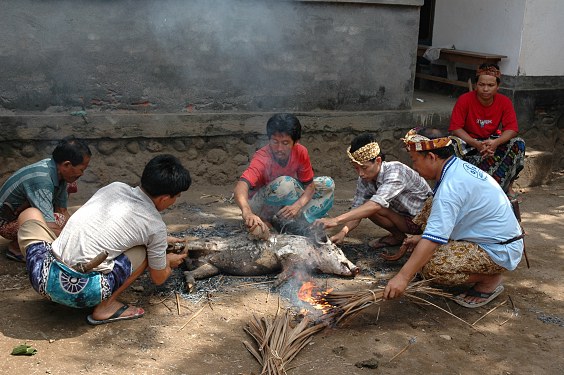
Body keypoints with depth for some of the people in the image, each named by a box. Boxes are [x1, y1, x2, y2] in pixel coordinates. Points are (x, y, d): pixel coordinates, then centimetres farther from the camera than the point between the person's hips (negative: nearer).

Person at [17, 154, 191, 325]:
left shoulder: (115, 187, 12)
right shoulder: (156, 226, -1)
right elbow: (158, 278, 13)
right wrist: (169, 262, 36)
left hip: (44, 279, 4)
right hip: (86, 293, -3)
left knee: (30, 213, 29)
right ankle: (105, 306, 5)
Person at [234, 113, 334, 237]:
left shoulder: (301, 152, -16)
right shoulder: (262, 158, -31)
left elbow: (309, 185, -10)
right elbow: (240, 187, -47)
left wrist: (297, 205, -32)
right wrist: (247, 212, -68)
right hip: (260, 206, -6)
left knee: (327, 184, -7)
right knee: (285, 183, -36)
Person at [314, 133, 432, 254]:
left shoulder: (395, 171, -31)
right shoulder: (364, 179, -10)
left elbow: (376, 205, -45)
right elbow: (357, 210, -10)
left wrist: (337, 220, -53)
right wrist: (343, 232, -31)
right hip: (404, 216, 8)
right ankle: (397, 236, 6)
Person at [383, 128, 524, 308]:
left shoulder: (451, 186, -26)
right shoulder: (460, 166, 4)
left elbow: (433, 239, -31)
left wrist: (403, 277, -31)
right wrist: (423, 237, 12)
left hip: (499, 252, -10)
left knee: (432, 267, -25)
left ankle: (490, 280, -2)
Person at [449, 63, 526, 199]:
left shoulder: (504, 102, -8)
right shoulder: (464, 100, -16)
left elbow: (512, 129, -14)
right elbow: (455, 128, -20)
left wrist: (496, 142, -35)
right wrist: (476, 144, -34)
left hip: (493, 141, 2)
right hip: (469, 141, -2)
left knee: (518, 144, -25)